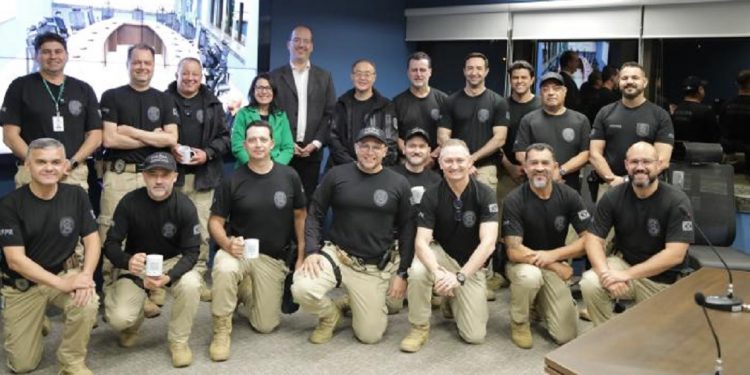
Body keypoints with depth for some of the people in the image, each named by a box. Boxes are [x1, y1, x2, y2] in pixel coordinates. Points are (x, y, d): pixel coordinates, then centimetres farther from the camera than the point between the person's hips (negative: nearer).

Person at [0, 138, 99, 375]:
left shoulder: (76, 196, -5)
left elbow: (92, 239, -4)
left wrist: (86, 274, -25)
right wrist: (62, 284, -29)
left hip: (63, 274, 2)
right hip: (22, 285, -1)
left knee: (87, 303, -32)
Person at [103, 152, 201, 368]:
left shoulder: (185, 207, -17)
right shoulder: (129, 202, -16)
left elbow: (191, 252, -16)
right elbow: (110, 244, -14)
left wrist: (168, 277, -36)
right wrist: (127, 262, -38)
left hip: (172, 262, 0)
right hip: (135, 264, 0)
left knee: (191, 284, -34)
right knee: (119, 318, -23)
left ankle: (179, 341, -8)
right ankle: (132, 324, 19)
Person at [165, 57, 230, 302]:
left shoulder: (212, 104, 11)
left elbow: (224, 137, 9)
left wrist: (208, 153, -7)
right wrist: (168, 149, -13)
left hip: (202, 177, 2)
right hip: (171, 174, -2)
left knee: (201, 229, 3)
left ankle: (198, 277, 12)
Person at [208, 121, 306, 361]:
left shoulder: (289, 176, -4)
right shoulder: (233, 181, -7)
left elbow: (300, 216, 6)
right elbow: (215, 221, -4)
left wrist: (301, 256, 0)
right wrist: (227, 243, -25)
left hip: (273, 258, 2)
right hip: (238, 250, -1)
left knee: (265, 326, 1)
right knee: (223, 269, -38)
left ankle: (247, 292, 34)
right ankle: (222, 330, -14)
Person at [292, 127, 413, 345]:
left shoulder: (398, 184, 0)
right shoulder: (337, 175, -2)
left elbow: (407, 229, 4)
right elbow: (315, 214, 3)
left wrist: (402, 272, 0)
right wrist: (311, 251, -12)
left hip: (375, 268, 0)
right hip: (336, 255, 0)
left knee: (370, 336, -1)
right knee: (302, 289, -29)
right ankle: (330, 315, 7)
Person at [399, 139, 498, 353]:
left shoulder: (485, 194, -18)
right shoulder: (432, 195, -15)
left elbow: (488, 243, -26)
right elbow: (422, 241, -22)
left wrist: (460, 276, -37)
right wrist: (438, 272, -42)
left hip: (472, 265, 0)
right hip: (441, 254, 0)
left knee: (475, 336, -8)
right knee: (417, 271, -36)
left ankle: (455, 300, 25)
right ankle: (420, 327, -11)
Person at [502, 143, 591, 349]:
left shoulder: (569, 196, -9)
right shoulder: (514, 200, -18)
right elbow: (514, 251, -23)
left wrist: (553, 255, -22)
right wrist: (556, 266, -21)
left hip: (555, 265, 2)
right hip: (522, 264, -2)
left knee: (566, 335, -10)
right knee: (530, 275, -40)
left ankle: (541, 301, 23)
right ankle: (519, 321, -8)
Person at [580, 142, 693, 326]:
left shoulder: (676, 201, -17)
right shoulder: (613, 197, -9)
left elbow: (675, 254, -24)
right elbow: (594, 239, -10)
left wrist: (627, 274, -30)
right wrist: (605, 273, -30)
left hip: (661, 278, -1)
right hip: (623, 262, 1)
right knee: (589, 284, -26)